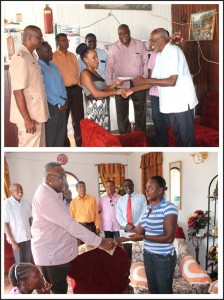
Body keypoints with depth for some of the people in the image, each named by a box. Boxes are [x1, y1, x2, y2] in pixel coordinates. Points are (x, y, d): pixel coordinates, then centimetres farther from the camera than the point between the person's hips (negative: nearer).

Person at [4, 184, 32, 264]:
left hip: (28, 237, 4)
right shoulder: (7, 203, -13)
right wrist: (12, 241, -13)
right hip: (16, 238, -4)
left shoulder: (26, 202, 0)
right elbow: (5, 224, -12)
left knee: (29, 262, 11)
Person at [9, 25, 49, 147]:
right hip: (29, 116, -9)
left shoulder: (32, 56, 10)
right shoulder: (20, 59, -19)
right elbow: (18, 92, -22)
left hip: (37, 113, 9)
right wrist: (27, 119, -22)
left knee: (38, 147, 18)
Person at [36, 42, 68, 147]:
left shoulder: (53, 65, 13)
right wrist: (60, 102, -14)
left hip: (62, 104, 8)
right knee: (50, 134, 2)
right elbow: (44, 90, -18)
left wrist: (65, 100, -1)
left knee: (61, 132, 14)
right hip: (50, 105, -8)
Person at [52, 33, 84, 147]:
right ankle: (65, 144, 19)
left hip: (76, 89, 5)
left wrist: (79, 87, 11)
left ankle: (80, 142, 24)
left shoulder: (72, 56, 12)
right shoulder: (53, 57, -7)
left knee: (78, 117, 12)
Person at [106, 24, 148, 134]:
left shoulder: (139, 45, 0)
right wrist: (109, 85, -2)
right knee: (122, 112, 7)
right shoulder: (114, 47, 1)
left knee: (140, 111, 10)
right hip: (121, 84, 0)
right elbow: (109, 67, 1)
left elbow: (145, 63, 3)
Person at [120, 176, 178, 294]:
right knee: (152, 289, 17)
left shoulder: (169, 208, -17)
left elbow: (169, 238, -23)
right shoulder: (148, 208, 7)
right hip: (148, 255, 7)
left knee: (164, 291, 5)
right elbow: (139, 230, 7)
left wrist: (143, 237, -25)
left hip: (164, 257, -7)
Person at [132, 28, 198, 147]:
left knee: (187, 137, 2)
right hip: (170, 102, 8)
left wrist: (144, 80, -19)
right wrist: (132, 90, 4)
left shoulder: (174, 51, -16)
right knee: (177, 134, 16)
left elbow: (172, 81, -23)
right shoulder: (159, 55, 10)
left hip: (182, 102, -8)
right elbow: (154, 80, 12)